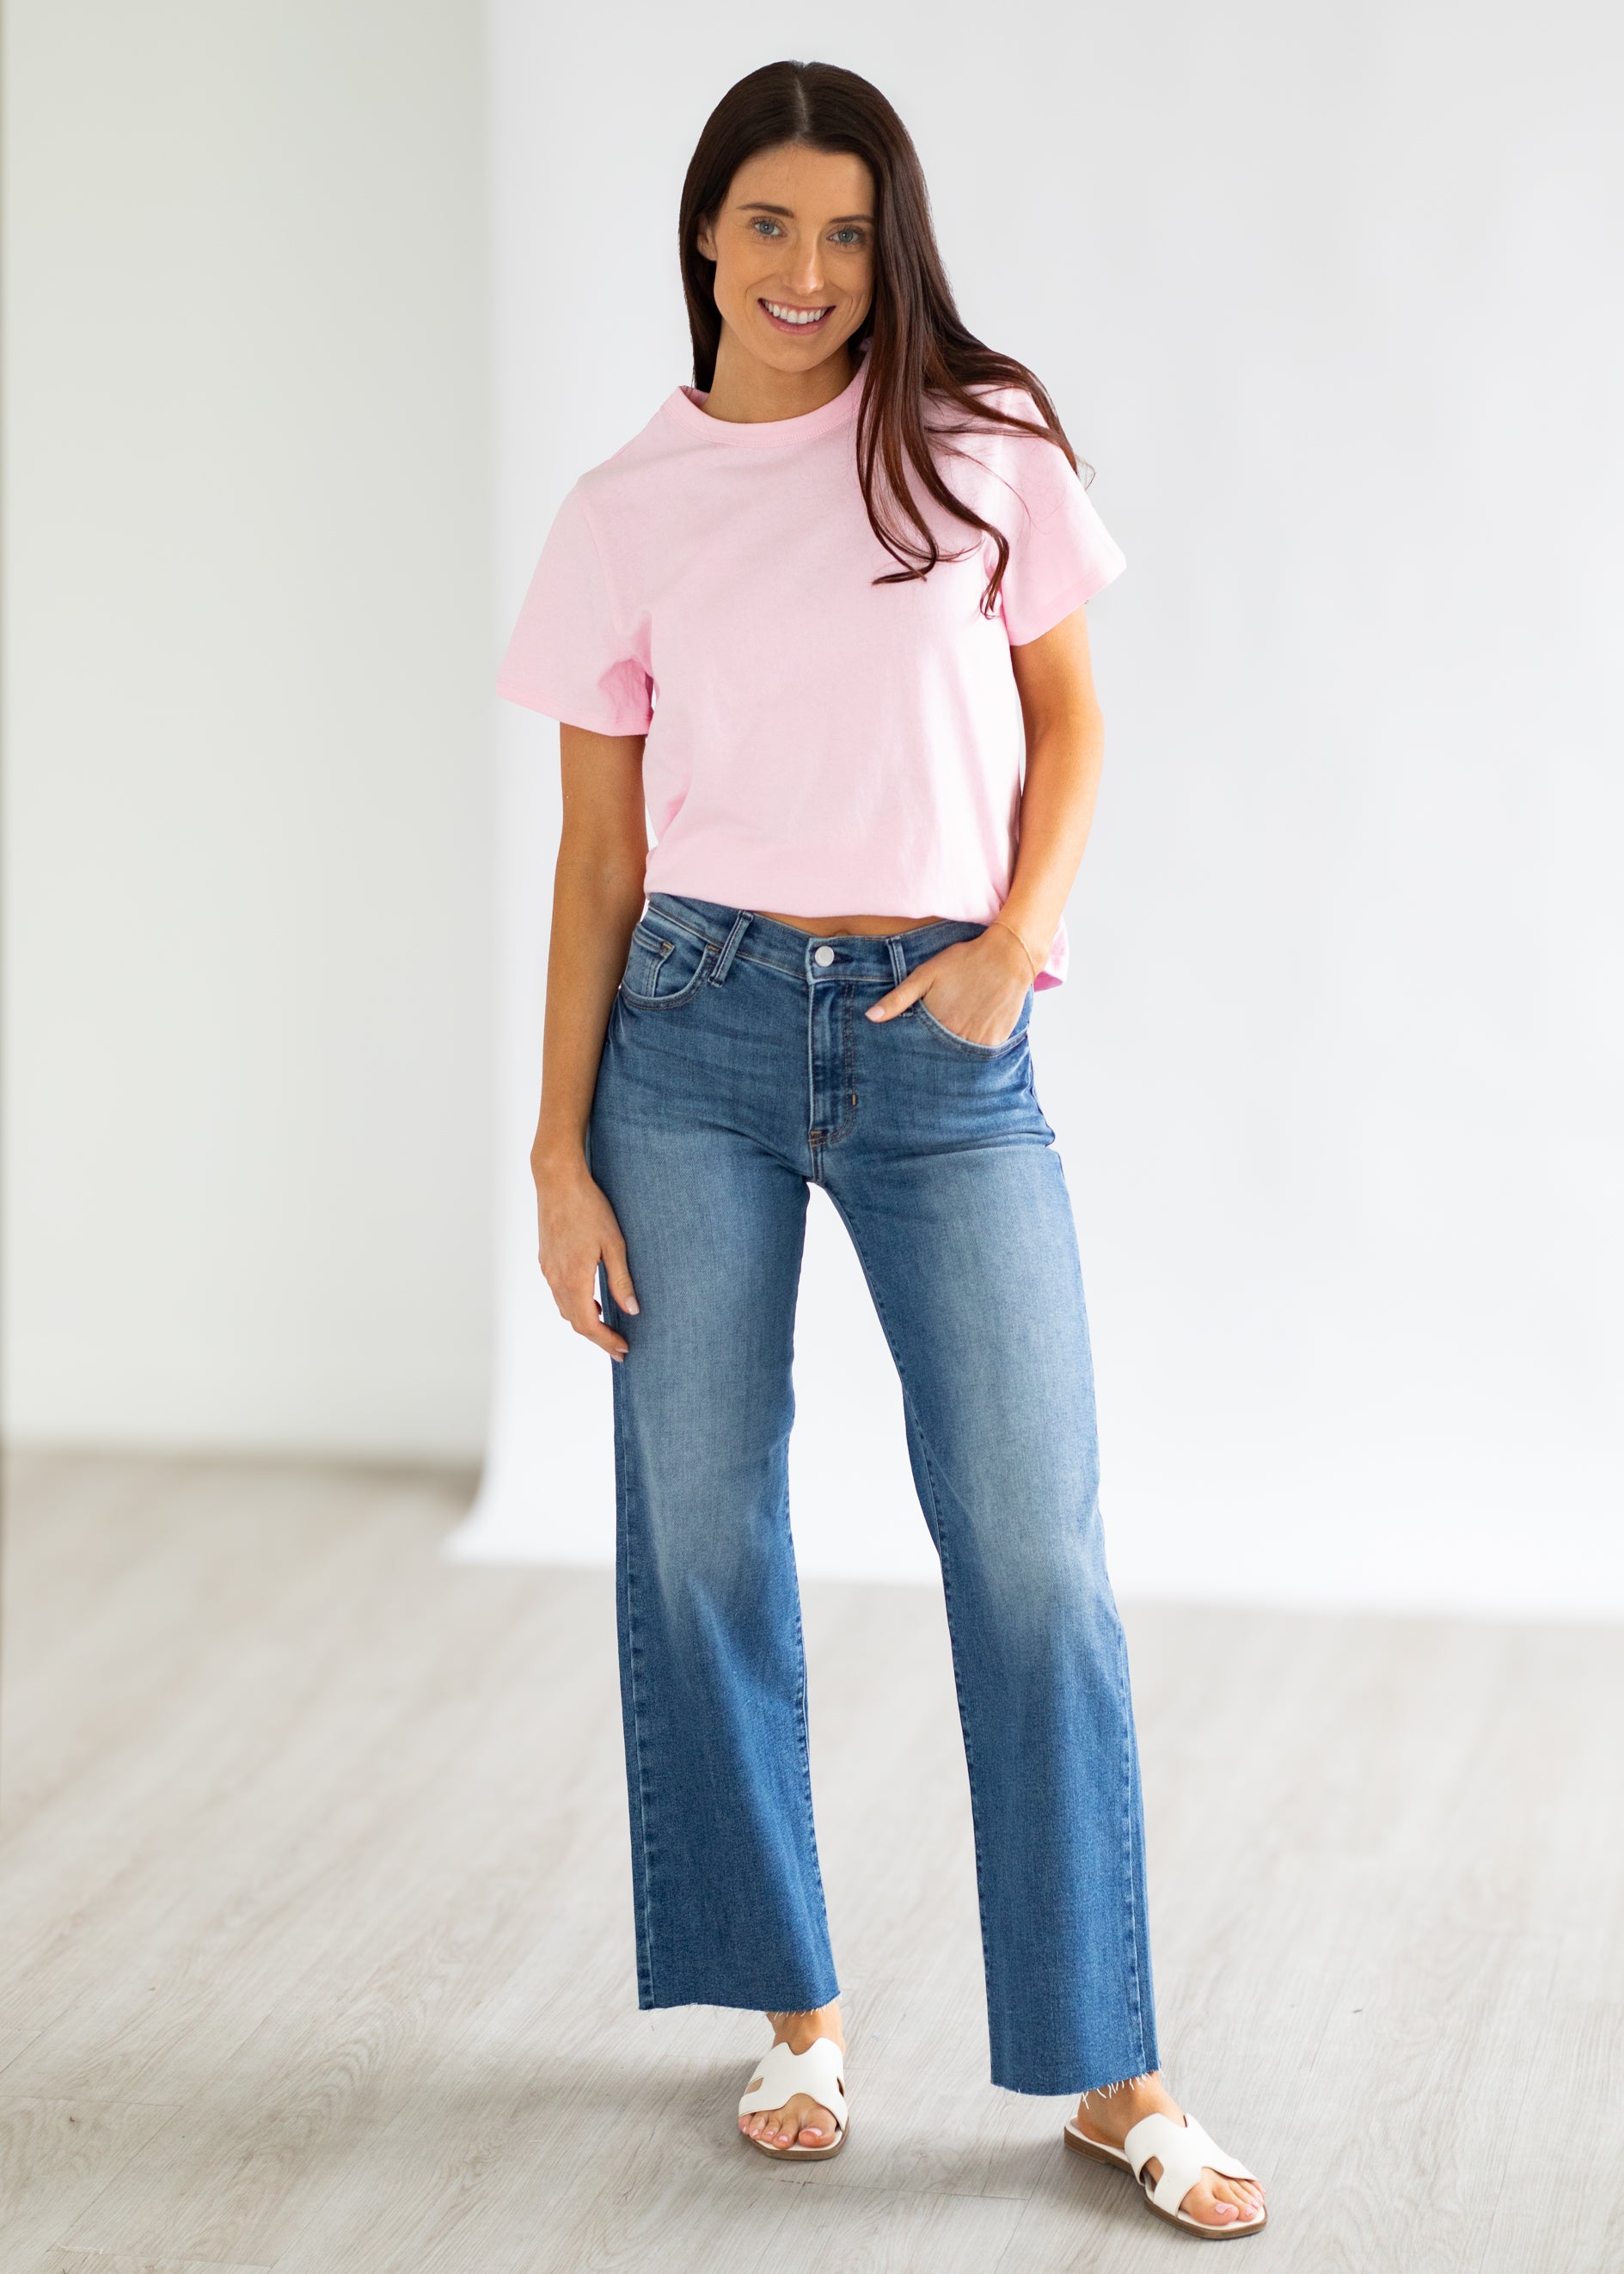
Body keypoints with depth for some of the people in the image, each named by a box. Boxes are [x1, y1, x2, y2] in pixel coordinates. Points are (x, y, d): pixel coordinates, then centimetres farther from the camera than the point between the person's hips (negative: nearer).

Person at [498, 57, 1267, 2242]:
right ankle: (793, 2005, 23)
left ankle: (1109, 2074, 6)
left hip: (944, 1047, -1)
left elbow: (1066, 715, 10)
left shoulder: (980, 445, 3)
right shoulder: (628, 512, 4)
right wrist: (561, 1153, 1)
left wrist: (1014, 940, -7)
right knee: (705, 1532, 5)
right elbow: (598, 851, 5)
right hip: (701, 1026, 1)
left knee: (1035, 1550, -4)